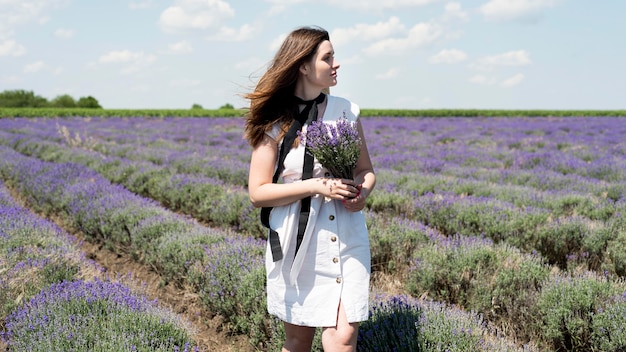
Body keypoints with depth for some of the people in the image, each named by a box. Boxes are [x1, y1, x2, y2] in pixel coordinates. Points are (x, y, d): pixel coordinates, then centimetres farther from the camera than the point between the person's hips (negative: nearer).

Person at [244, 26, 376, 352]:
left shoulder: (346, 111, 4)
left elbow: (366, 170, 14)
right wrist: (316, 185, -18)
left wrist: (363, 192, -10)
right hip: (298, 243, -2)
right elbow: (257, 193, -7)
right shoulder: (275, 123, -5)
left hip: (346, 240, 2)